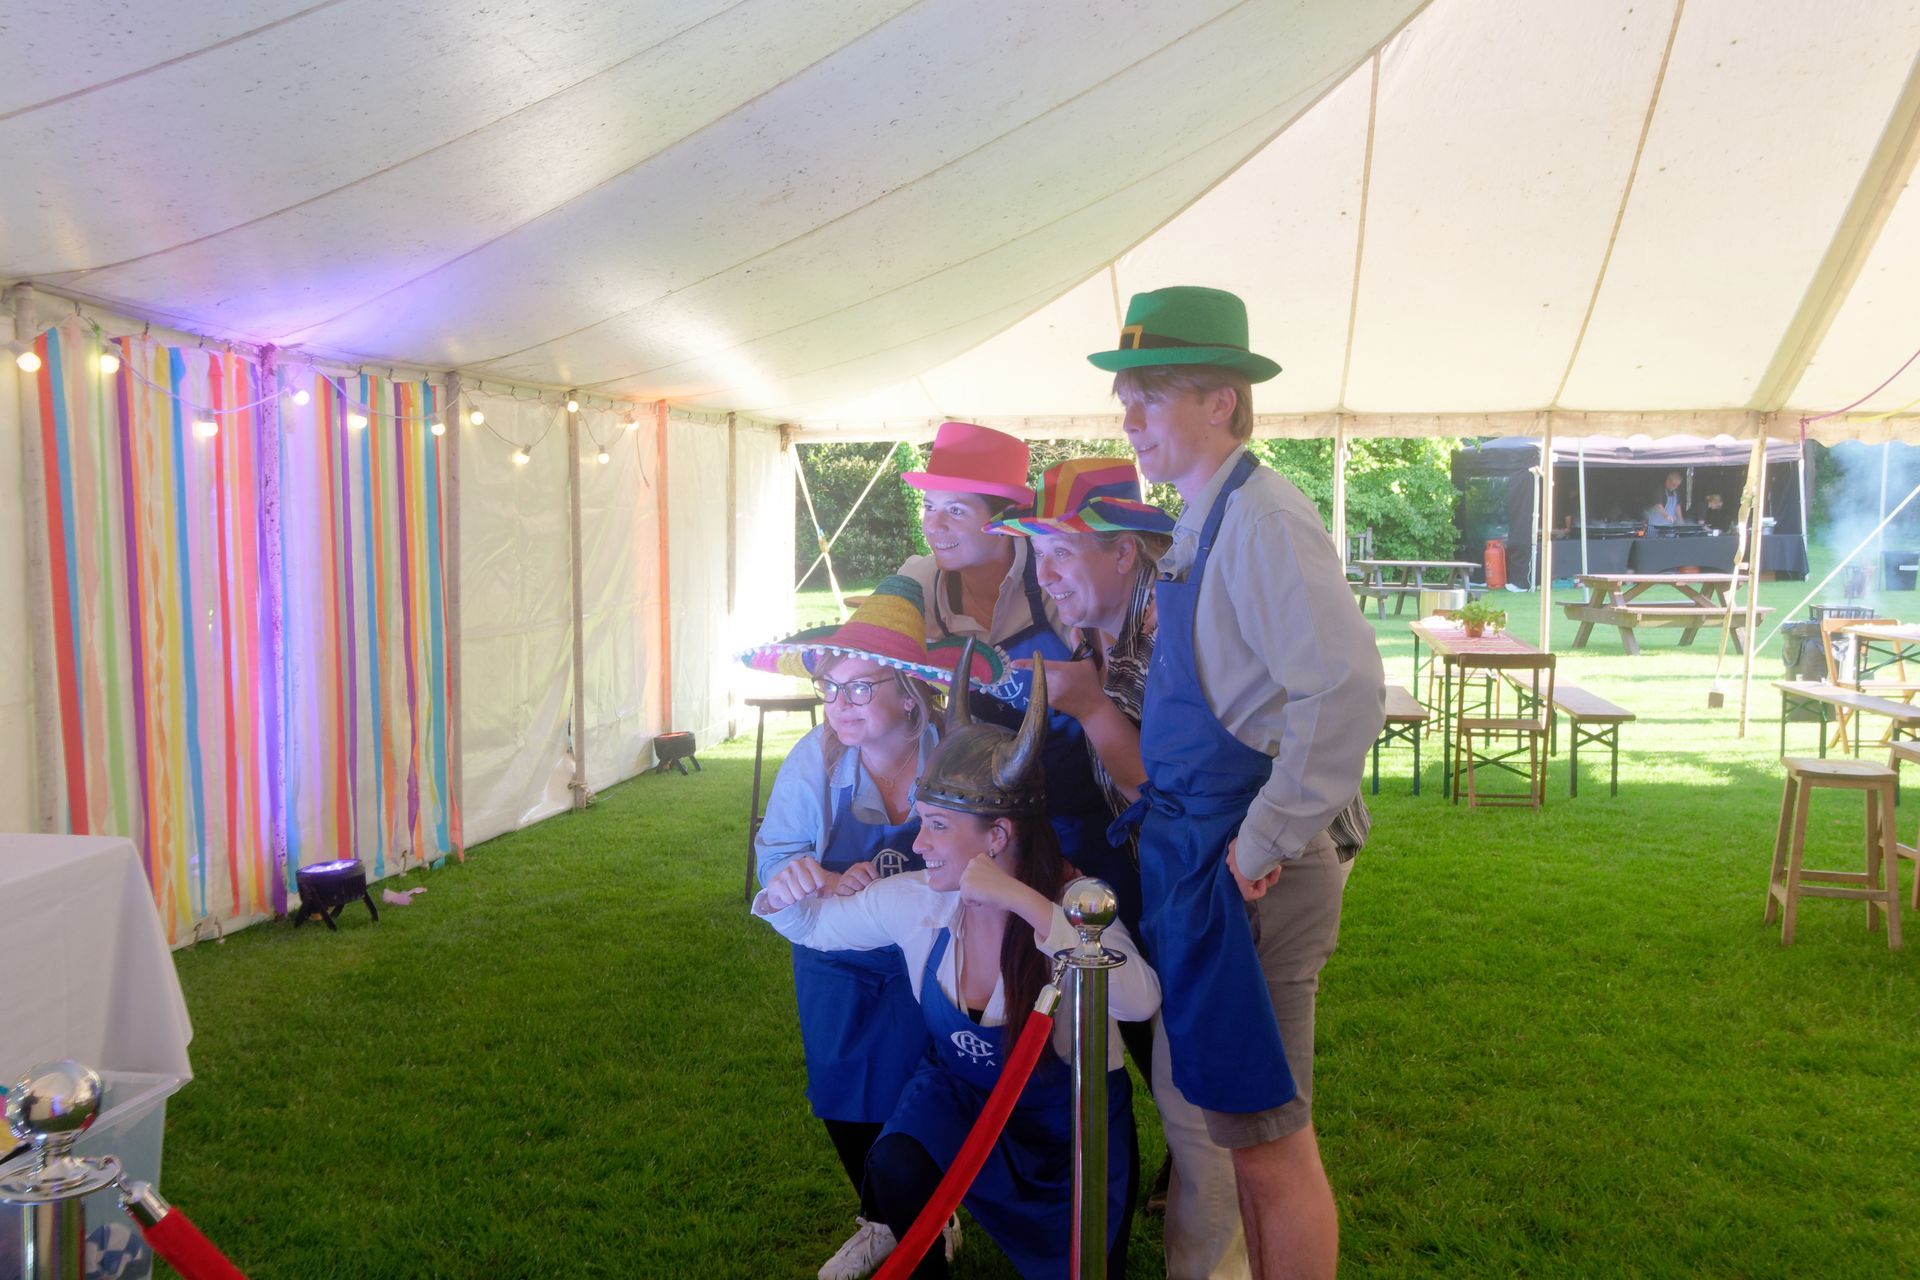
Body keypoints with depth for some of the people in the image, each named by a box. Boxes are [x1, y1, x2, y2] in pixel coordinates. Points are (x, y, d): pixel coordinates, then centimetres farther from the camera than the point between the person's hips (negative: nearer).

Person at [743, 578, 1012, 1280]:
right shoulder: (813, 761, -16)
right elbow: (775, 858, -12)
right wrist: (830, 882, -31)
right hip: (836, 965, 3)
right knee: (844, 1102, 16)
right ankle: (880, 1222, 45)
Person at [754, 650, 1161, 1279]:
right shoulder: (916, 900, -16)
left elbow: (1140, 1001, -46)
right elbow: (816, 924, 1)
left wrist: (1026, 904, -49)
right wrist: (786, 896, -25)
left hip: (1071, 1114, -2)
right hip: (959, 1091, 2)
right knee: (895, 1170, -27)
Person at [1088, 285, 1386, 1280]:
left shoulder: (1260, 518, -16)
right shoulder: (1200, 524, 14)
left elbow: (1348, 690, -28)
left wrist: (1264, 845, -22)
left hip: (1247, 870, -9)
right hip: (1197, 848, 10)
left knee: (1267, 1141, 2)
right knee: (1243, 1129, 21)